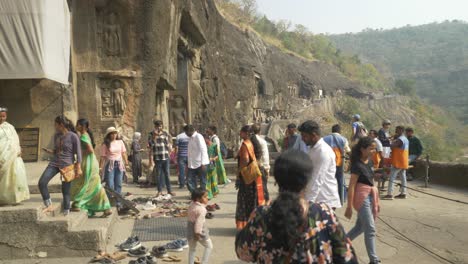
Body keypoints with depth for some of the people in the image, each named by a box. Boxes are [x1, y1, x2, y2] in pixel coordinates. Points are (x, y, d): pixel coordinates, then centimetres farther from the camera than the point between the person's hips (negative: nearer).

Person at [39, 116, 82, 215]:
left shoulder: (73, 136, -10)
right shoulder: (56, 135, 8)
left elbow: (78, 153, -8)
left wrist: (78, 168, -11)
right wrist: (50, 151, -3)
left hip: (67, 166, -6)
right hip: (55, 163, 6)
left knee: (66, 190, 2)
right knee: (42, 182, -10)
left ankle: (66, 213, 14)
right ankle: (49, 206, 2)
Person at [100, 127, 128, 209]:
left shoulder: (120, 142, 7)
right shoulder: (105, 144, -4)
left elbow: (123, 153, 11)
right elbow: (103, 157, -6)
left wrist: (126, 162, 6)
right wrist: (100, 167, -11)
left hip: (119, 164, 4)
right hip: (110, 165, -4)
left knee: (118, 185, 7)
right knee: (110, 185, -6)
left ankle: (118, 203, 14)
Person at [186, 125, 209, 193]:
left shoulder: (198, 137, -12)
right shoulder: (191, 138, 13)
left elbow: (203, 150, -18)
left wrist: (203, 163, -23)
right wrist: (188, 162, 15)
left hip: (200, 164, -8)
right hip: (192, 164, 8)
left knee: (202, 181, 3)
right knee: (191, 180, 4)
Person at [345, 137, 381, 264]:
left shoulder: (369, 162, 8)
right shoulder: (357, 165, -17)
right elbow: (351, 186, -17)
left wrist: (376, 201, 17)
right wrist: (349, 207, -17)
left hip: (370, 197, 9)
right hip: (362, 198, -9)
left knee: (360, 227, 17)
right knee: (370, 229, -4)